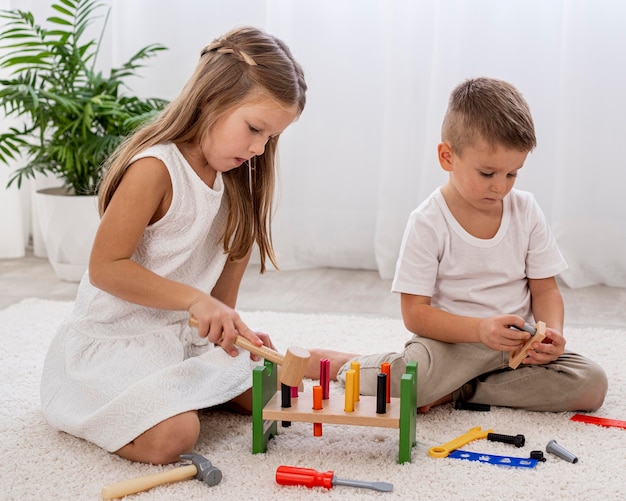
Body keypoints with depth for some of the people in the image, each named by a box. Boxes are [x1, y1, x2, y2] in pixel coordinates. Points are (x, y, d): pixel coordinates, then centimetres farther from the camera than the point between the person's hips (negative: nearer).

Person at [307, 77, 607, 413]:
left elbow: (544, 289, 6)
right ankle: (341, 364, -2)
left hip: (518, 344, 5)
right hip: (452, 340, -5)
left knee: (591, 385, -18)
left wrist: (551, 332, -16)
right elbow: (414, 313, -14)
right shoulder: (428, 223, -11)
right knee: (409, 381, -36)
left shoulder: (526, 211, 1)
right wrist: (481, 329, -28)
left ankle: (459, 390, -13)